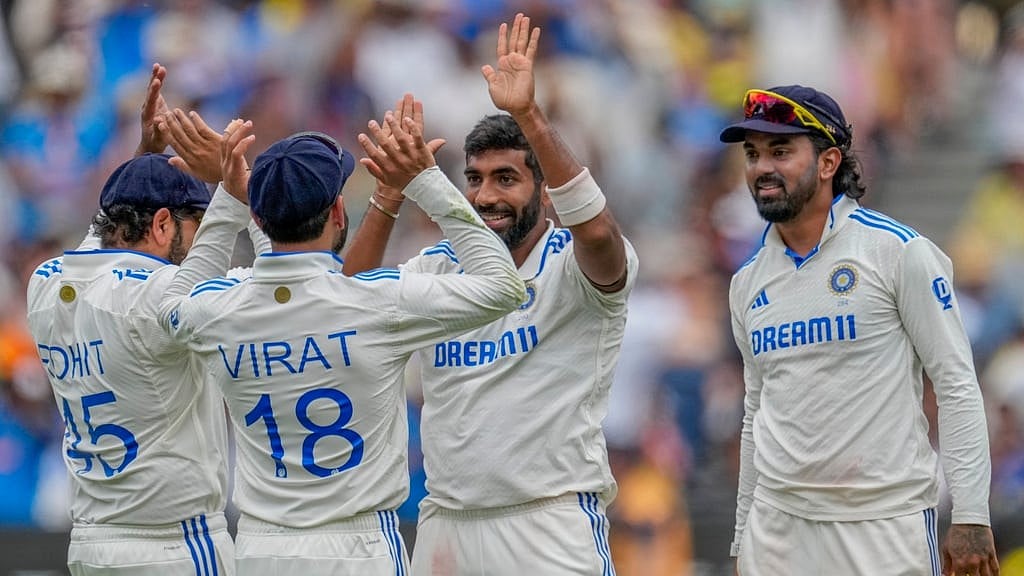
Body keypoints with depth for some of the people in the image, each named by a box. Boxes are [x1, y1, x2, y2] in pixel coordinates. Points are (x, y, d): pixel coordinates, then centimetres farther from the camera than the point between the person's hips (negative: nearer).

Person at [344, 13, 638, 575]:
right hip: (444, 524, 5)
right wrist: (390, 193, -12)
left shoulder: (575, 266, -3)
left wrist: (527, 114, -32)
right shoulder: (440, 266, 13)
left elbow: (597, 230, -26)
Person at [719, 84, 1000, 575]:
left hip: (886, 523, -5)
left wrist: (970, 518, -14)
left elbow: (957, 387, -8)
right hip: (777, 527, 5)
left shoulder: (898, 251, -6)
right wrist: (743, 536, 17)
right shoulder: (748, 283, 11)